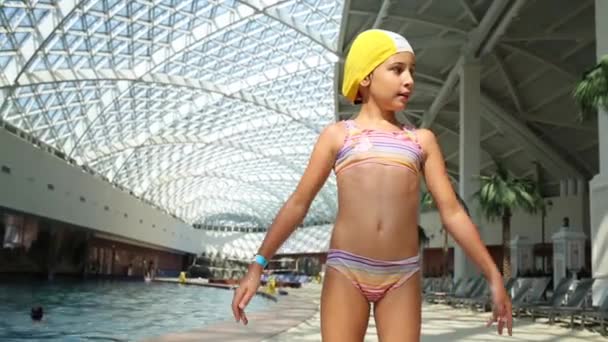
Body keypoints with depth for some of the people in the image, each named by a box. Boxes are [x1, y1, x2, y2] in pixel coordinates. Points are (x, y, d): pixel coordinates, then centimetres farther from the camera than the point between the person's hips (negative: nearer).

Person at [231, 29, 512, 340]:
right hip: (345, 271, -1)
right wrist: (258, 264, 0)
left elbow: (452, 212, 10)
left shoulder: (422, 140, 12)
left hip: (402, 276, 2)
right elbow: (298, 203, 5)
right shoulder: (337, 134, 7)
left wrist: (493, 275, 5)